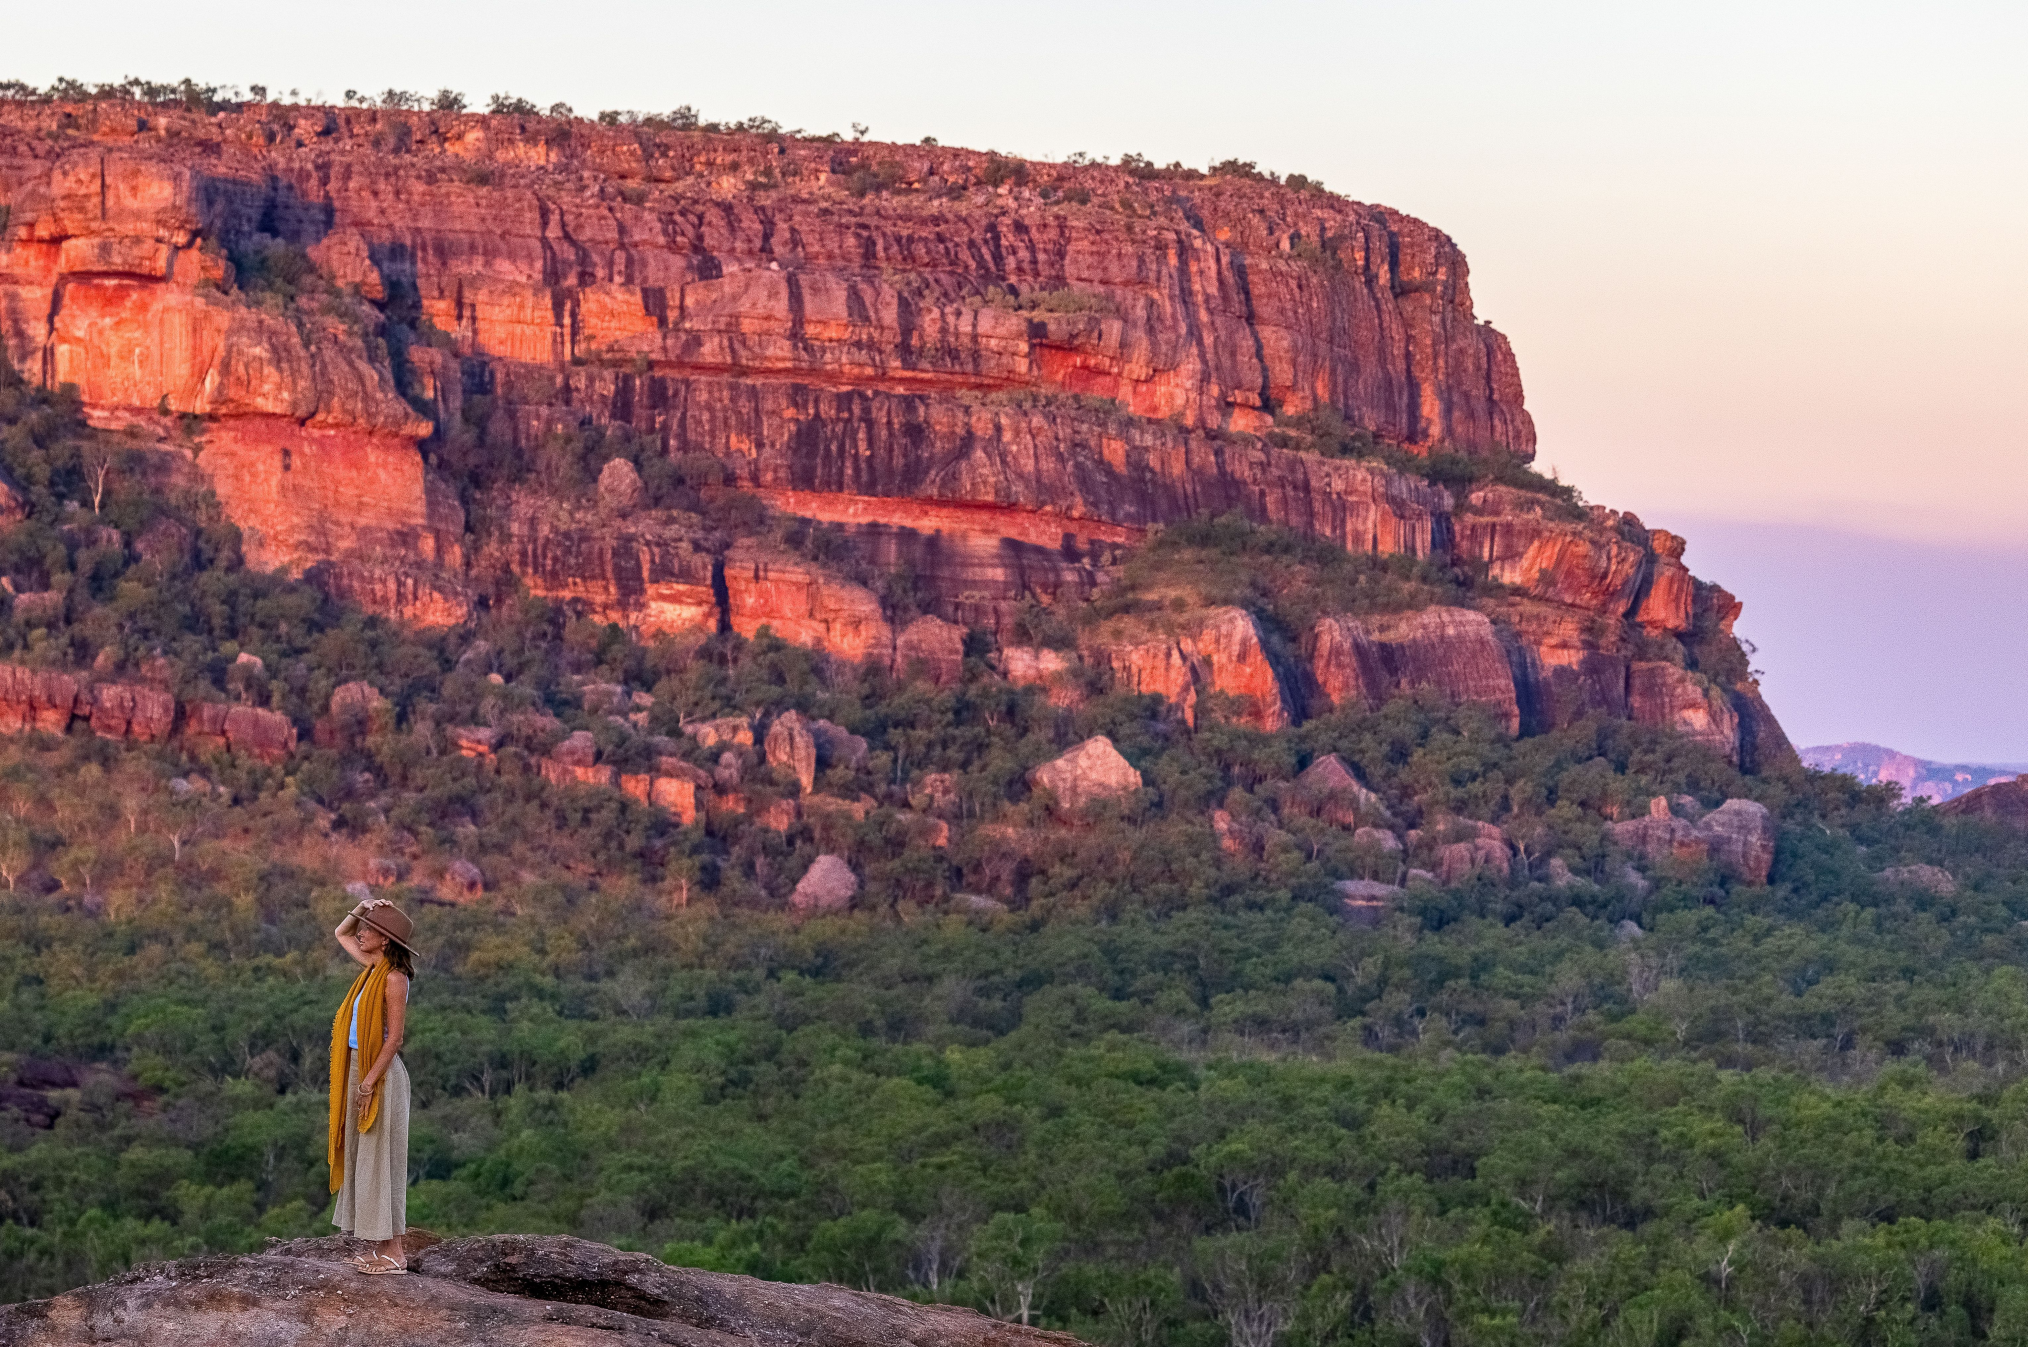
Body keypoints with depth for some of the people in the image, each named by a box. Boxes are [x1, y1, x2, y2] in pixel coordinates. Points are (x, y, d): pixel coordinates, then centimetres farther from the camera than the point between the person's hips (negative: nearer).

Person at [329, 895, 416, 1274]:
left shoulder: (394, 978, -16)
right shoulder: (372, 967, 9)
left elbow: (394, 1037, -19)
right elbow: (341, 934, 25)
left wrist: (369, 1083, -21)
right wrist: (360, 910, 7)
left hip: (382, 1074, -9)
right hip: (359, 1069, 9)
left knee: (379, 1158, -5)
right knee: (362, 1157, 11)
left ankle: (393, 1253, 0)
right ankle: (382, 1248, 16)